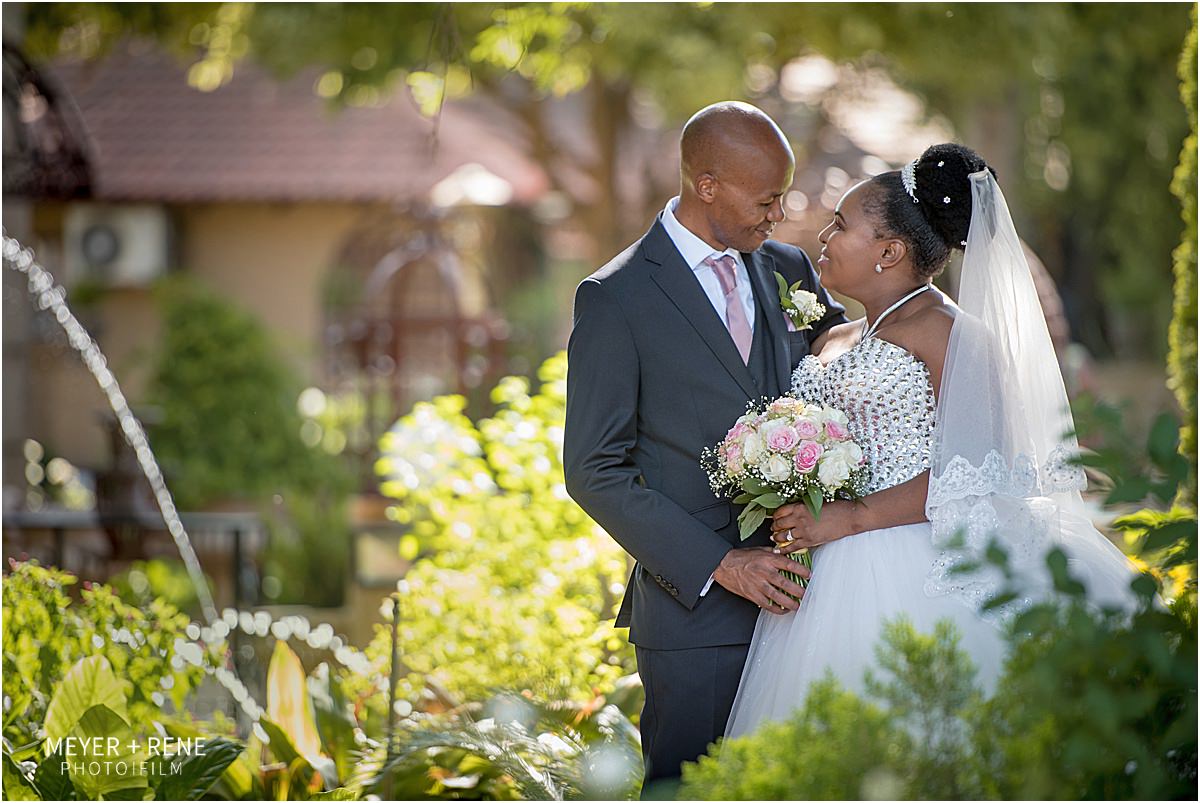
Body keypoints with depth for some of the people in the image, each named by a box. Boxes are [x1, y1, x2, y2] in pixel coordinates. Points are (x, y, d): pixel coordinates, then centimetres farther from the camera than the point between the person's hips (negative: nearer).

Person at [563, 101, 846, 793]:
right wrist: (720, 565, -14)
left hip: (794, 593, 5)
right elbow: (595, 472, -8)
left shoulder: (791, 271, 11)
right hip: (697, 611, -5)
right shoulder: (616, 299, -5)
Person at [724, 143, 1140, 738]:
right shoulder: (833, 342, 18)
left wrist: (849, 520, -16)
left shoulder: (945, 332, -6)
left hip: (912, 574, -7)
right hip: (834, 583, 7)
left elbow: (974, 469, -15)